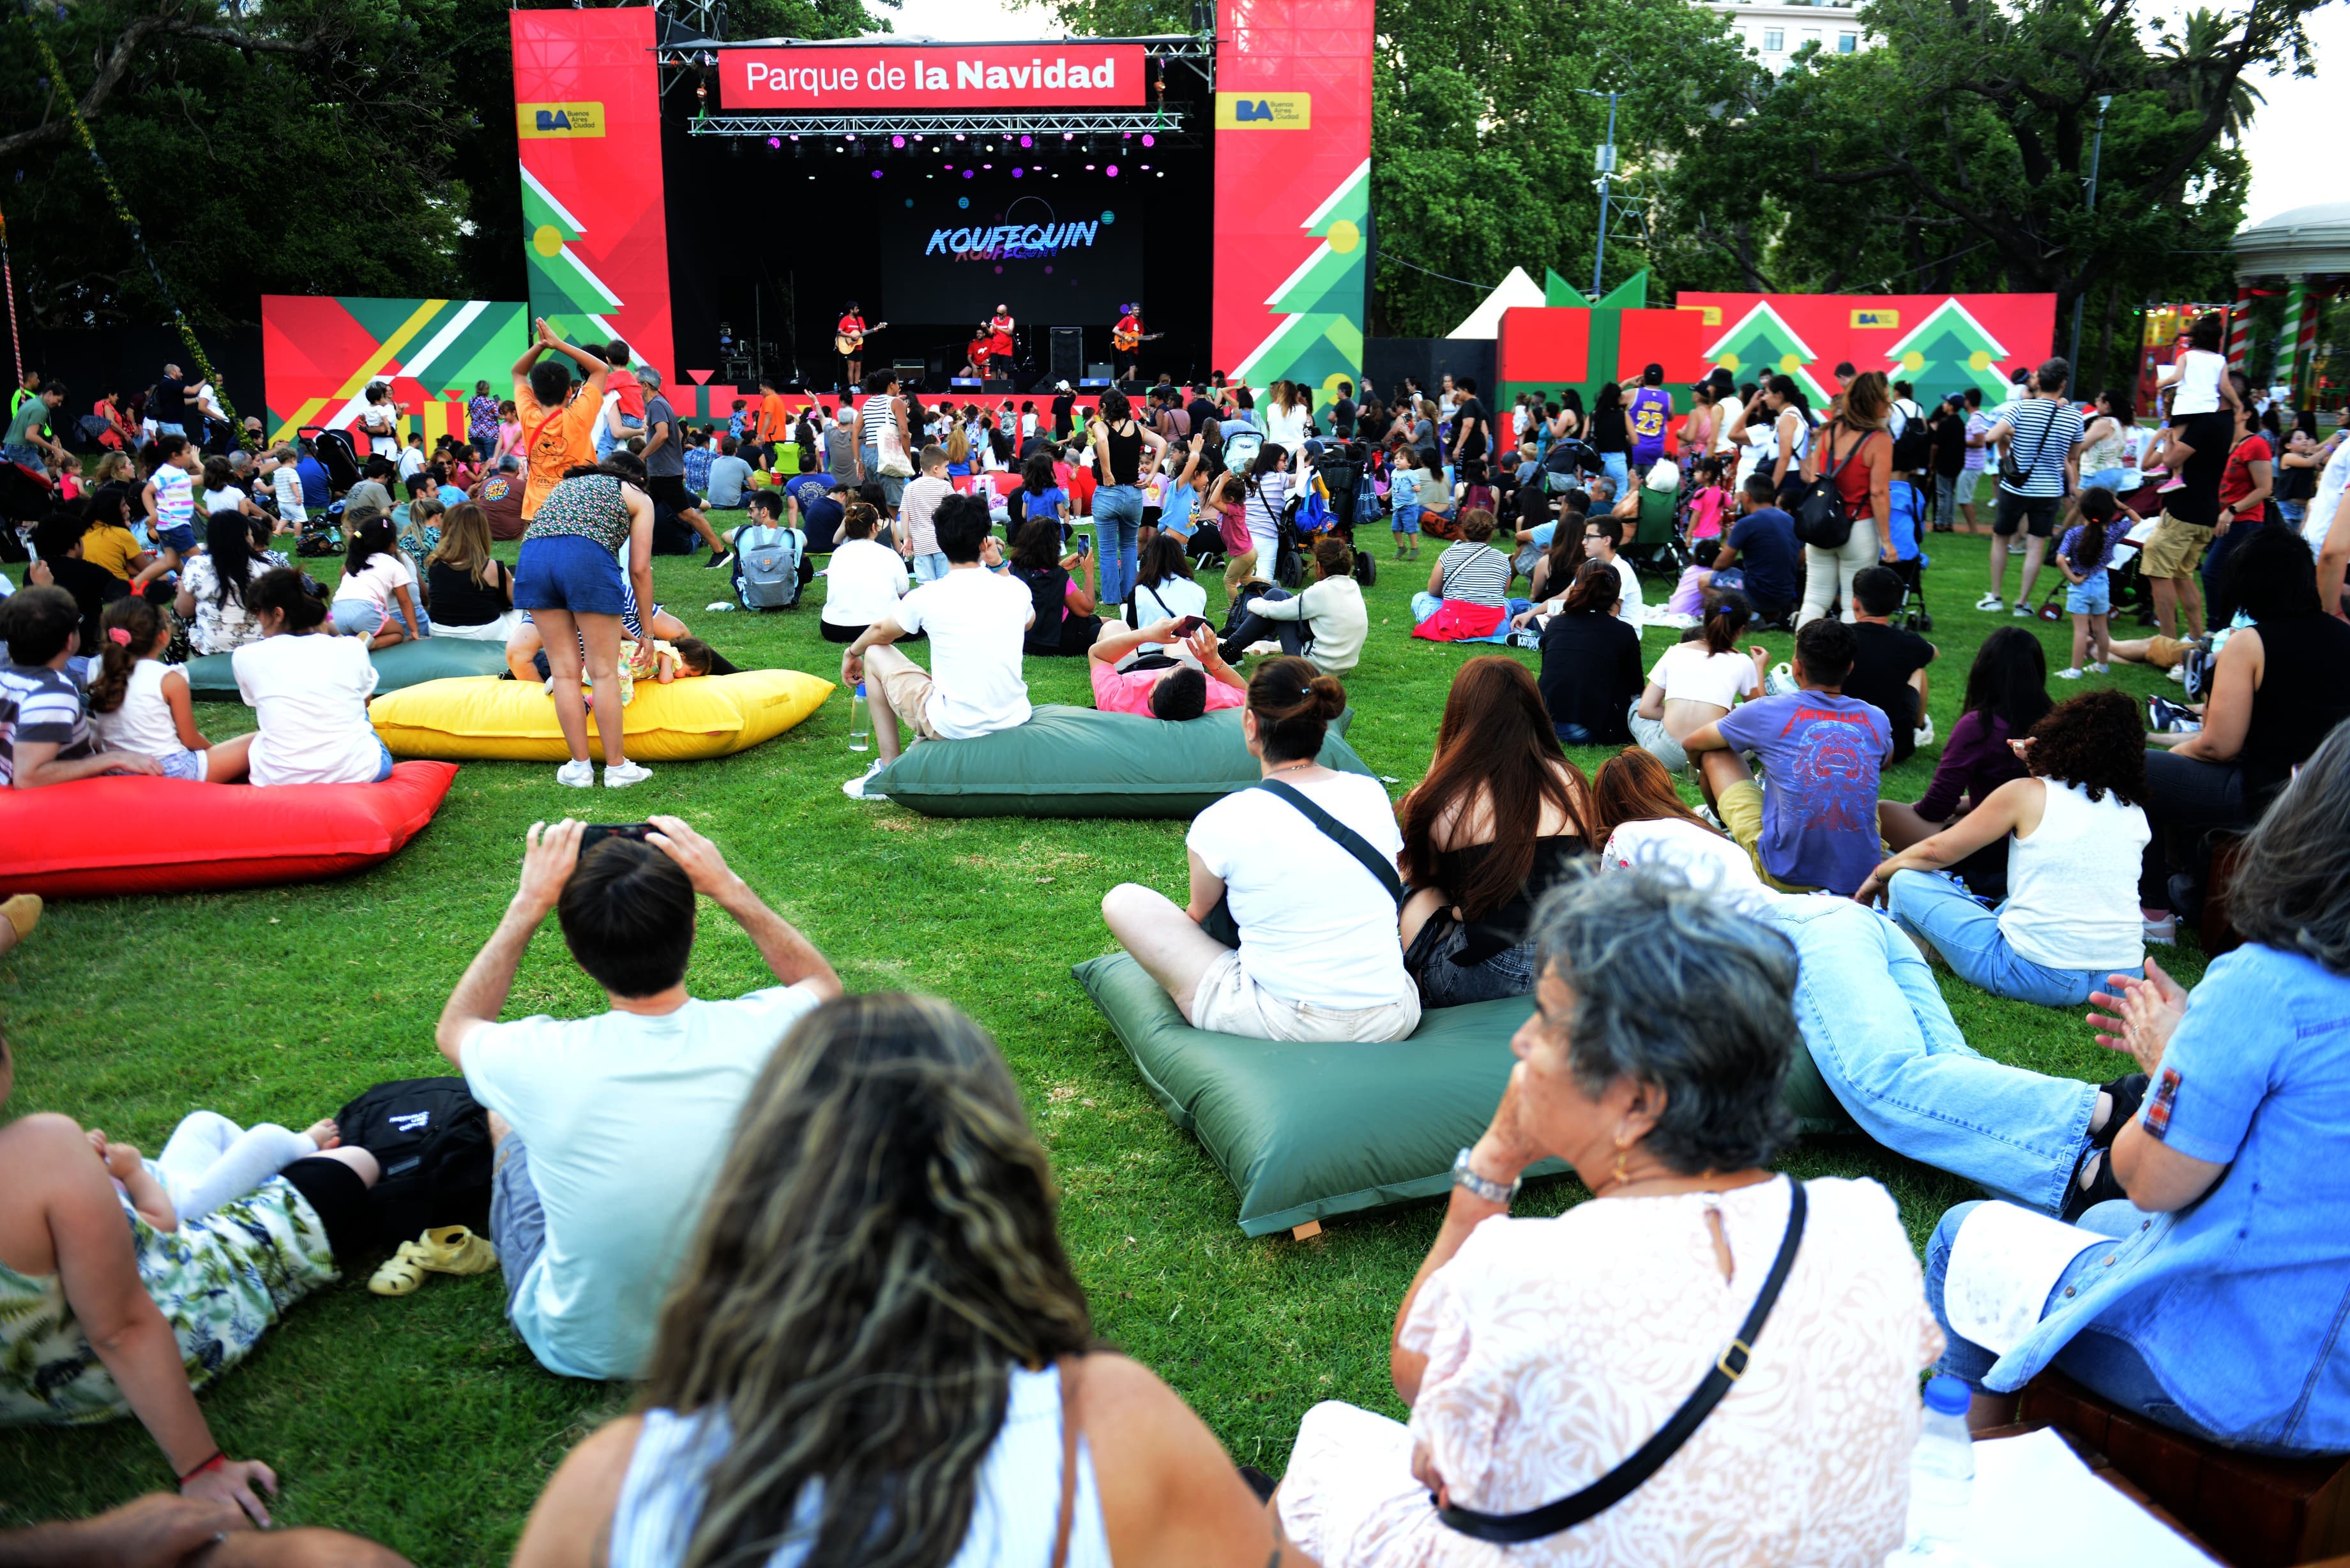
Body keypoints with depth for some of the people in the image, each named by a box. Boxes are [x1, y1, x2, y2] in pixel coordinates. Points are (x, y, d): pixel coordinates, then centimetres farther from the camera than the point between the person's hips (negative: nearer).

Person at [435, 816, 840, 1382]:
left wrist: (529, 905, -3)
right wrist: (729, 887, -4)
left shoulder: (543, 1062, -28)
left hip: (580, 1351, -2)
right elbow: (826, 986, 3)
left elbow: (455, 1027, -1)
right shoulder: (758, 1035, -25)